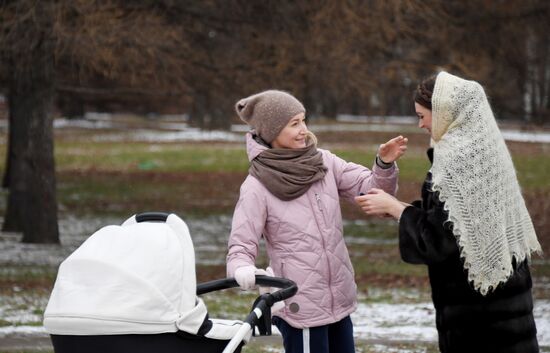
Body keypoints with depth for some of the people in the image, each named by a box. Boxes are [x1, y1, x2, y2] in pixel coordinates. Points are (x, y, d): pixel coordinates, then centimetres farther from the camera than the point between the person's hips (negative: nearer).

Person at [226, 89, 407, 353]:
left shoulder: (323, 162, 3)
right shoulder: (257, 187, -11)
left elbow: (373, 189, 1)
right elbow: (240, 247, -12)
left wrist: (385, 164, -20)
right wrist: (243, 271, -34)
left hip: (338, 300, 6)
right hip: (300, 308, -6)